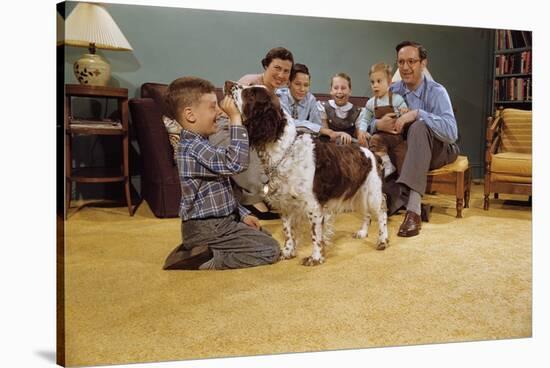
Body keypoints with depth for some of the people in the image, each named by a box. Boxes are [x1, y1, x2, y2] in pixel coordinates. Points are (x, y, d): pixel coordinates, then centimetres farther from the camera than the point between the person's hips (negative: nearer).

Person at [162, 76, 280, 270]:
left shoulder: (198, 145, 11)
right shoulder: (194, 147, -22)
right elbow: (235, 163, -31)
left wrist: (242, 214, 12)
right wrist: (235, 118, -26)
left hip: (216, 221, 10)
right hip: (207, 230, -10)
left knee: (264, 236, 22)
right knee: (270, 249, -8)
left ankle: (195, 249, 12)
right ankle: (205, 260, -9)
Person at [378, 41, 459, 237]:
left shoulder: (436, 92, -12)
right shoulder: (393, 91, 0)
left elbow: (451, 132, -27)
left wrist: (417, 114, -35)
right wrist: (378, 124, -26)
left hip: (438, 150, -4)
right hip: (406, 150, 4)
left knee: (419, 126, -36)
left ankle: (413, 210, -46)